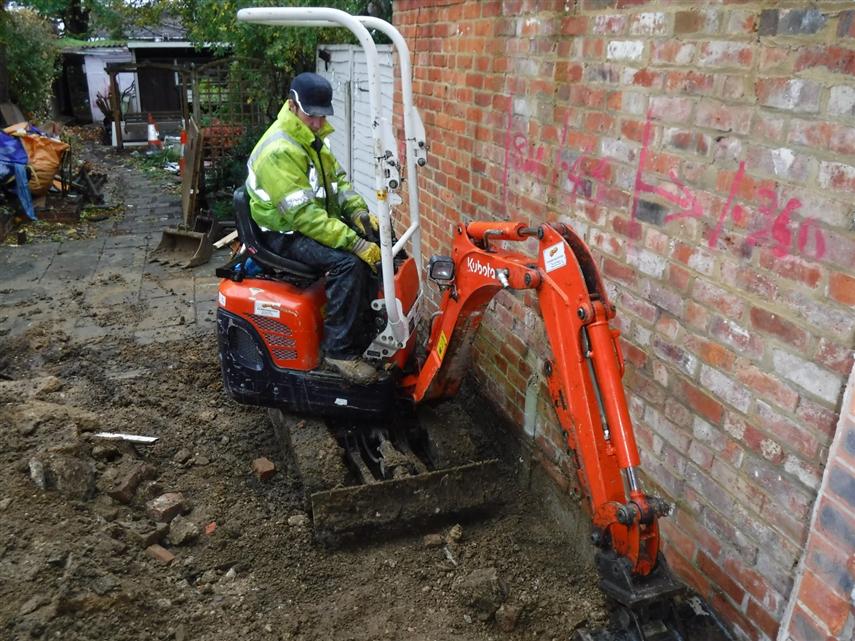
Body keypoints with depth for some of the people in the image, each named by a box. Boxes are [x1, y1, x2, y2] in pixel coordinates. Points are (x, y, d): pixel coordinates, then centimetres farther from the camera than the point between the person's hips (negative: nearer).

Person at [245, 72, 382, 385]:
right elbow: (304, 215, -31)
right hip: (286, 233, -9)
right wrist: (355, 243, -33)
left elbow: (337, 178, 12)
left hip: (317, 220, 9)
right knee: (348, 263, -31)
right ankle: (340, 349, -19)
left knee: (378, 242, -1)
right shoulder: (280, 150, -25)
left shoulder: (312, 138, 6)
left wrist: (359, 212, -7)